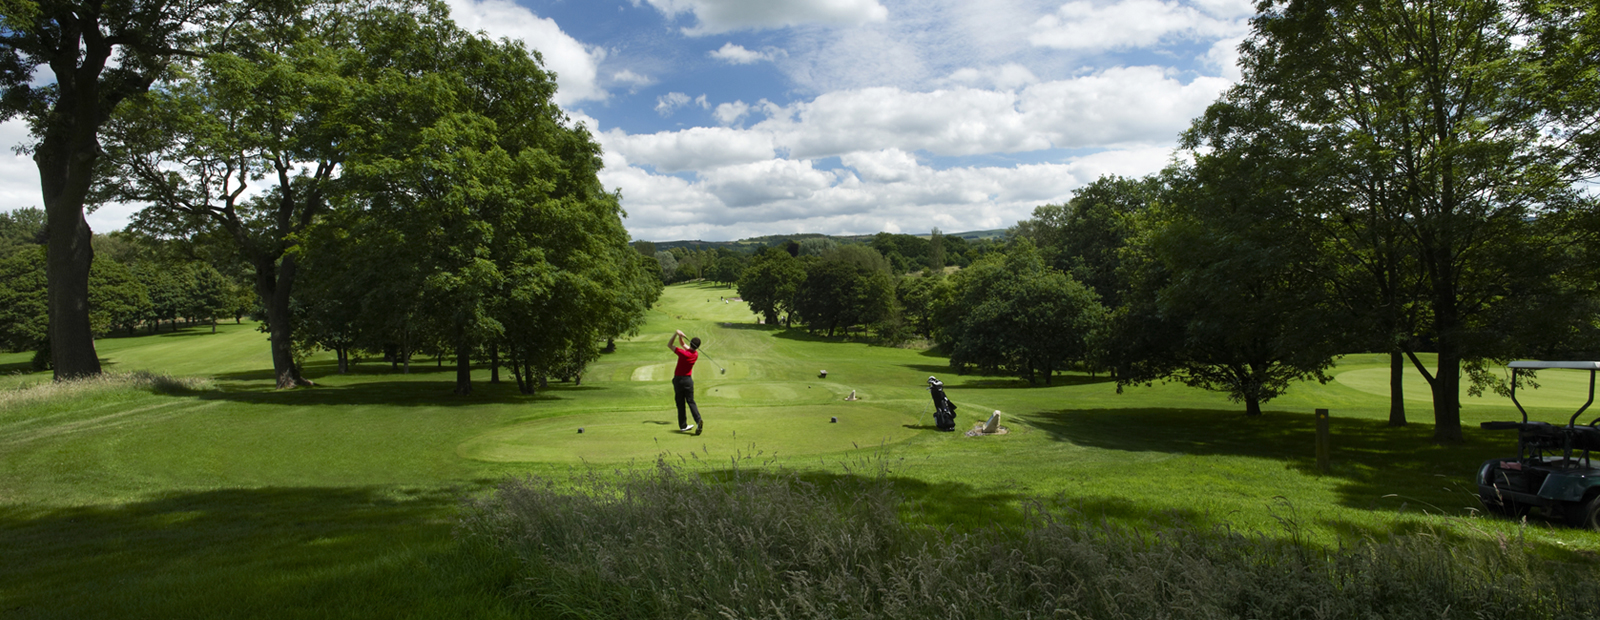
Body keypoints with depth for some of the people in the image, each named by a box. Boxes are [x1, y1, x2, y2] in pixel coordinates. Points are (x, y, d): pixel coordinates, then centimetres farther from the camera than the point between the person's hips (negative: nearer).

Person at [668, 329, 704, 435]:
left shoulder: (683, 353, -17)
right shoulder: (696, 354, 2)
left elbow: (669, 345, -7)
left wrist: (676, 334, -12)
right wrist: (680, 337, -1)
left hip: (678, 380, -4)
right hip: (688, 379, 4)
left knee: (680, 403, 5)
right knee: (691, 401, 5)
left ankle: (683, 425, 9)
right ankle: (698, 420, -18)